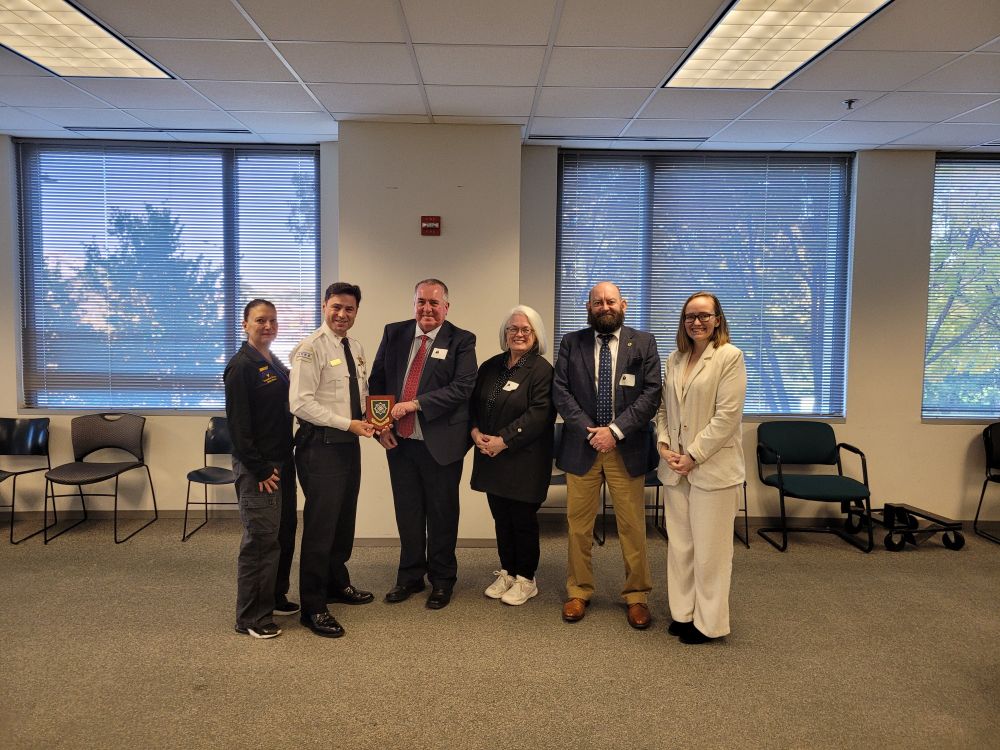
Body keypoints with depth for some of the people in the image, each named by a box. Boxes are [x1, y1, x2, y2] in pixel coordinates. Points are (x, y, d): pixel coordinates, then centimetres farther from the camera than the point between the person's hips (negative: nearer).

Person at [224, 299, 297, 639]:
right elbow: (238, 423, -16)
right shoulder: (241, 366, -13)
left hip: (282, 461, 9)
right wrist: (259, 469, -17)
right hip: (258, 466, -8)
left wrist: (285, 461, 11)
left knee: (284, 534, 16)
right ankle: (252, 617, 10)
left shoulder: (276, 364, 13)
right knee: (261, 539, -3)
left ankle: (275, 598, 32)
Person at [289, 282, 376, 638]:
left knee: (345, 520, 19)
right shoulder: (310, 348, -13)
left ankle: (338, 584, 38)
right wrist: (349, 423, -20)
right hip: (321, 445, -8)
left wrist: (372, 422, 1)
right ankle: (313, 608, 10)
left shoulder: (356, 348, 12)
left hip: (349, 443, 8)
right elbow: (301, 403, -19)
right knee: (320, 526, -3)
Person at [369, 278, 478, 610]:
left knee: (441, 514, 9)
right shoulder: (394, 333, 6)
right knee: (407, 512, 15)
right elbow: (376, 381, 9)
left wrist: (415, 404, -21)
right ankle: (410, 576, 32)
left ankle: (442, 580, 27)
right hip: (399, 442, 4)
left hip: (440, 444, -3)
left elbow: (463, 387, -17)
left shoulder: (461, 341, -6)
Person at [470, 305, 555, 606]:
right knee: (501, 518, 13)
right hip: (491, 457, 5)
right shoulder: (490, 367, 11)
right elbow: (474, 403, 13)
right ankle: (506, 572, 29)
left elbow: (539, 414, -17)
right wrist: (475, 431, -7)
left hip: (524, 459, -5)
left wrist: (503, 440, -19)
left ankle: (526, 579, 21)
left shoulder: (542, 370, -9)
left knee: (523, 519, 5)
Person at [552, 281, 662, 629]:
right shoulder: (571, 343, 6)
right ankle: (578, 591, 24)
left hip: (626, 448, -1)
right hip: (581, 446, 1)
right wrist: (589, 430, -11)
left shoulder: (643, 342, 3)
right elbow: (560, 391, -1)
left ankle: (636, 596, 20)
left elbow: (652, 393, -4)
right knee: (579, 523, 8)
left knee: (632, 525, 5)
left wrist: (615, 430, -13)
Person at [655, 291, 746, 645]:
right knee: (679, 545, 13)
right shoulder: (674, 359, 11)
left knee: (709, 549, 3)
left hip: (712, 467, -6)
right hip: (676, 467, 6)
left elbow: (727, 415, -14)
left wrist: (693, 456, -13)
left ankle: (708, 622, 17)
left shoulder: (729, 356, -8)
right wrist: (663, 444, -2)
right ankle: (683, 612, 26)